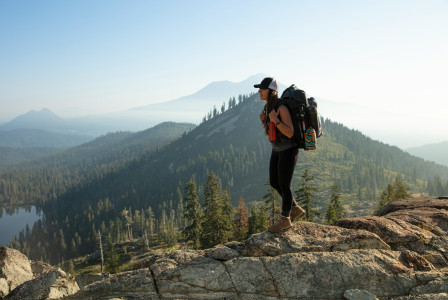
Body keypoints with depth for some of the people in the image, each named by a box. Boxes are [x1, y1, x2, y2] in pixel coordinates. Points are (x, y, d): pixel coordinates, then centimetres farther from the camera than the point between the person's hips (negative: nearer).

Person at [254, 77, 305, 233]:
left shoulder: (282, 108, -22)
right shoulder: (268, 107, 4)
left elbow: (290, 133, -23)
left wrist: (275, 120, -30)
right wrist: (264, 120, -6)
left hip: (288, 150, -9)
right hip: (277, 149, 9)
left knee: (284, 185, 0)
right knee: (274, 183, 13)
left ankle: (284, 219, 18)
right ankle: (295, 209, 30)